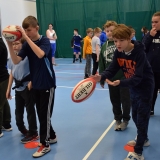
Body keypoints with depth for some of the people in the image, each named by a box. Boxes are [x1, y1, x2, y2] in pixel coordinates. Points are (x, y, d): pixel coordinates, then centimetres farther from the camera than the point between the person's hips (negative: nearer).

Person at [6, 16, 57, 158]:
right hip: (36, 84, 6)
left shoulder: (45, 40, -12)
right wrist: (10, 44, -21)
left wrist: (26, 37, -33)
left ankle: (45, 145, 12)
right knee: (41, 114, 14)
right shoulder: (27, 44, 3)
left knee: (45, 114, 0)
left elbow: (40, 54, -33)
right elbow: (16, 61, -8)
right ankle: (52, 136, 33)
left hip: (47, 84, -6)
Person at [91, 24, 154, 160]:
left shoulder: (139, 53, -30)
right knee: (135, 116, 20)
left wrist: (121, 83, -49)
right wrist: (101, 77, -32)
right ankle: (143, 139, 44)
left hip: (145, 87, -7)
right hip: (133, 87, 7)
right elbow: (112, 69, -12)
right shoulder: (118, 52, -11)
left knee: (142, 118, -2)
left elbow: (138, 78, -34)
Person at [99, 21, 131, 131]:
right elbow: (101, 64, 10)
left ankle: (125, 120, 24)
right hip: (111, 78, 4)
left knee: (125, 100, 6)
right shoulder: (104, 46, 7)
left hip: (124, 77, -4)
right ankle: (118, 119, 29)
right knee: (114, 100, 13)